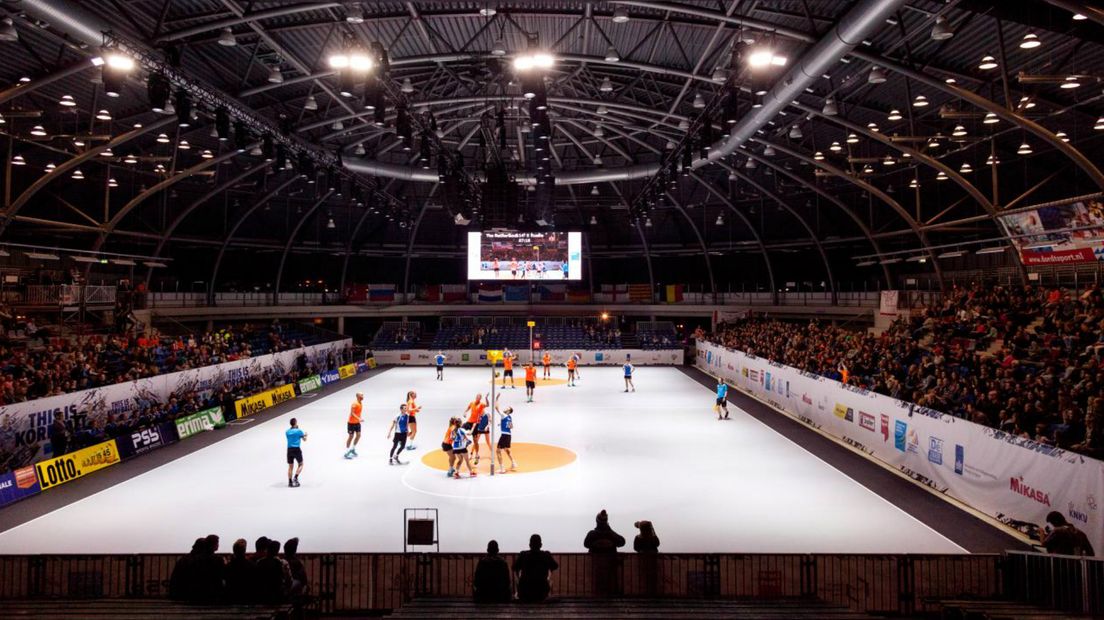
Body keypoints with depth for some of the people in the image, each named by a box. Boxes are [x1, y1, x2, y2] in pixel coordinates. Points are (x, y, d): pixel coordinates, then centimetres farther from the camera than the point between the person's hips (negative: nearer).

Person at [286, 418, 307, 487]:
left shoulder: (287, 432, 8)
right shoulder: (299, 431, -5)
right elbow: (304, 439, 7)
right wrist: (305, 435, 28)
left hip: (289, 449, 4)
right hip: (296, 449, -4)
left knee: (290, 466, 10)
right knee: (300, 464, 9)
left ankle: (290, 482, 8)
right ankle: (295, 478, -6)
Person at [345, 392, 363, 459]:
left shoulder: (361, 403, 5)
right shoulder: (355, 404, -22)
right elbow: (352, 413, -29)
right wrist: (358, 419, -39)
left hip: (357, 422, 8)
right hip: (351, 423, -8)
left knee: (358, 435, 6)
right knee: (351, 436, -3)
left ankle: (353, 449, 23)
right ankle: (346, 453, 6)